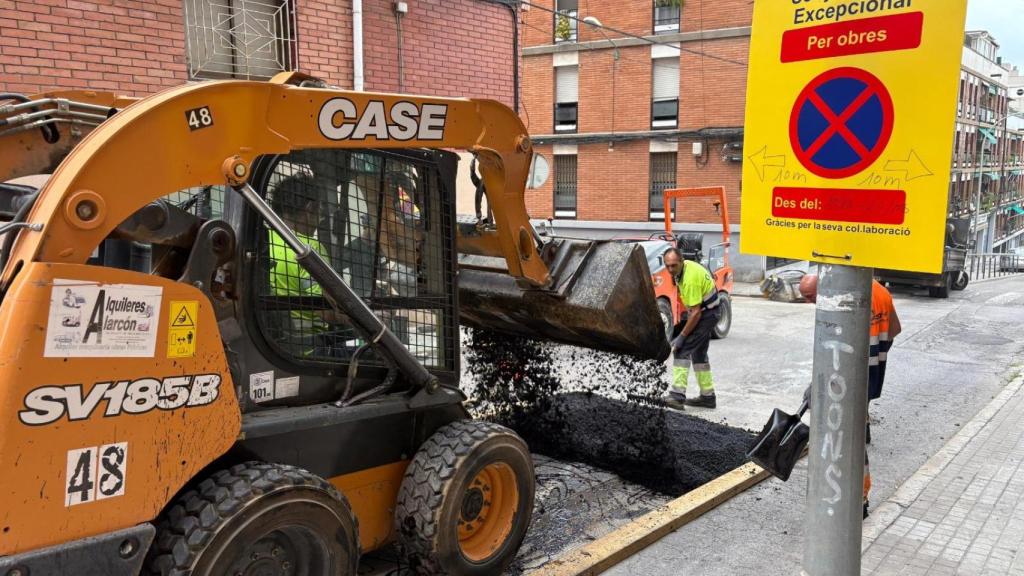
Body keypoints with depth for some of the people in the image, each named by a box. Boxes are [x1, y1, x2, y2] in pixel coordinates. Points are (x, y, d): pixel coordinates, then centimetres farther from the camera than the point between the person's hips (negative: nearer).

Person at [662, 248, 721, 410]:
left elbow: (696, 313, -28)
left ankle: (678, 395, -20)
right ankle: (708, 396, 23)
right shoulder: (687, 265, -1)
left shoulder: (690, 279, -30)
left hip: (705, 314, -10)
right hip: (708, 312, 10)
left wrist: (682, 336, -25)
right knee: (699, 353, 16)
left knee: (682, 349, -15)